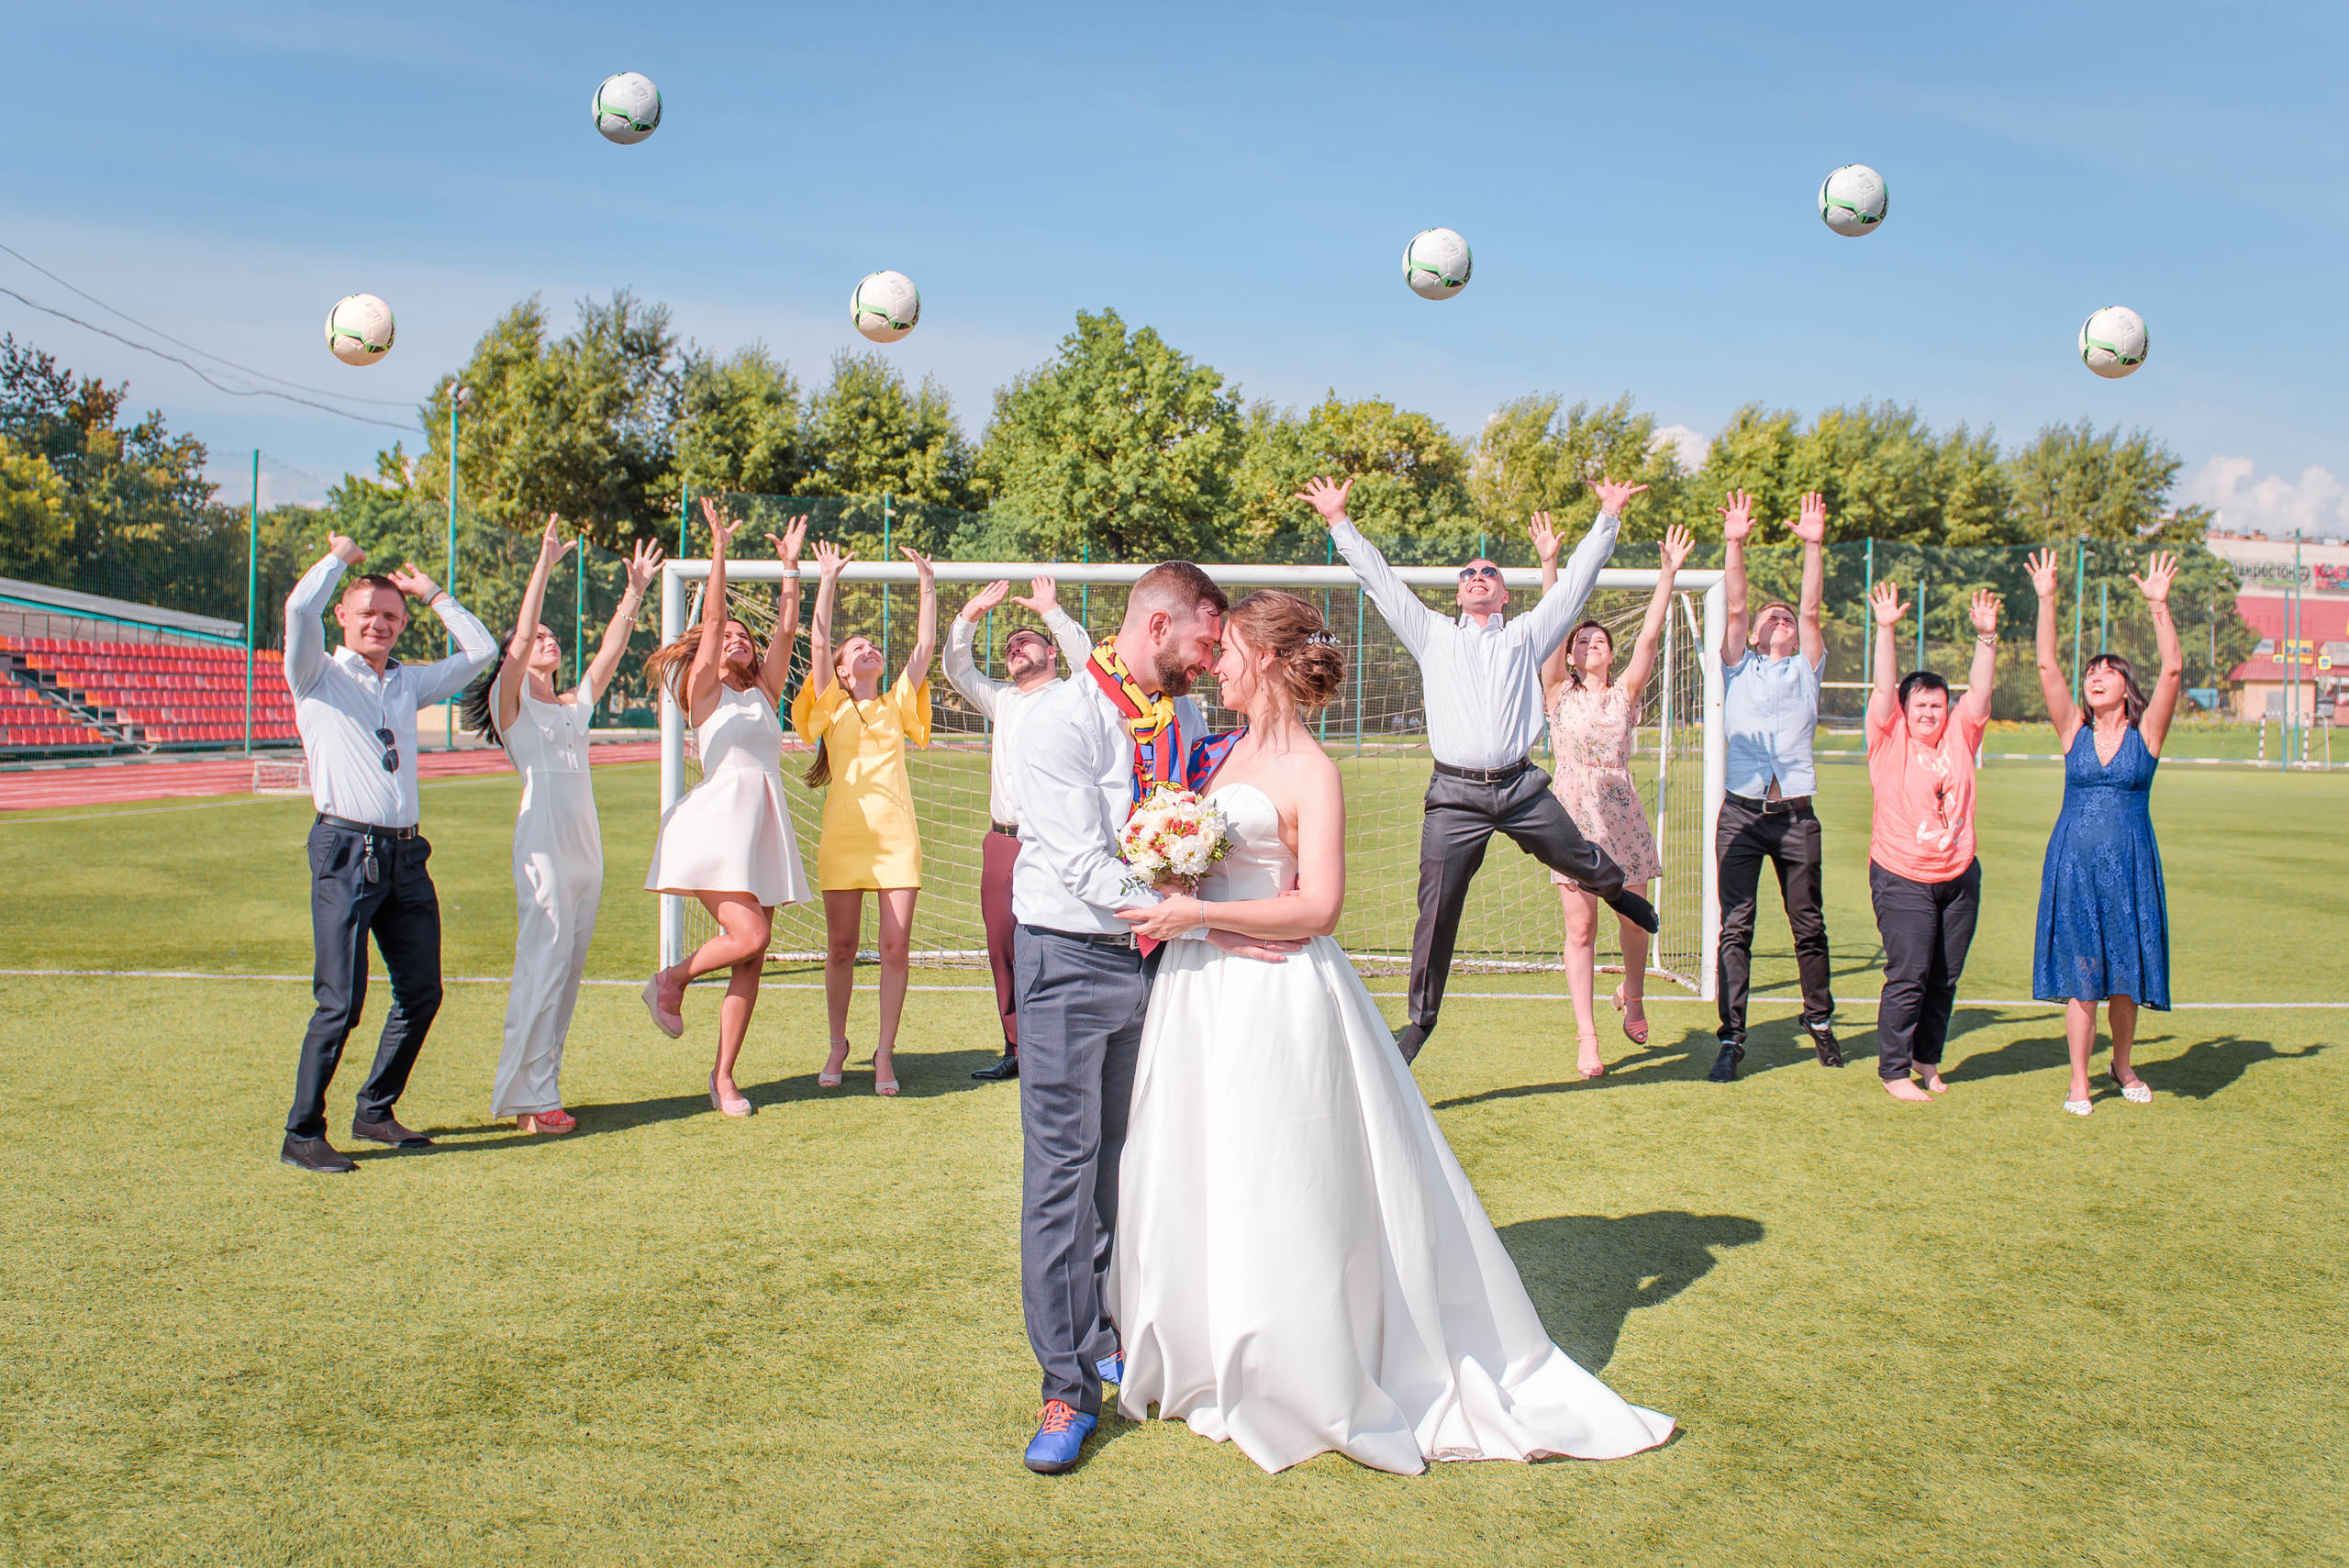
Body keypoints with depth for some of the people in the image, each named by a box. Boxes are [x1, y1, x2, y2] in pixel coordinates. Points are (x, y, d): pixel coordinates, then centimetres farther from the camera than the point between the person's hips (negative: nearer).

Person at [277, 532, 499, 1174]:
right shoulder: (319, 677, 3)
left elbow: (481, 650, 21)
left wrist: (432, 592, 21)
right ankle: (302, 1136, 1)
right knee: (341, 1002, -9)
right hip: (346, 852, -6)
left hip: (405, 854, 6)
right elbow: (299, 608, -15)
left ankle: (375, 1111, 25)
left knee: (421, 992, 10)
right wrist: (340, 557, 2)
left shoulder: (409, 682, 18)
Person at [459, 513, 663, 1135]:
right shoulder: (511, 702, 2)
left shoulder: (576, 704, 20)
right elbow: (517, 642, -11)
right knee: (542, 965, -9)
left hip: (586, 847, 7)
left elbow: (611, 650, 17)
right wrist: (544, 564, -14)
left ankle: (542, 1088, 13)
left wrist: (635, 592, 13)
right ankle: (527, 1096, -4)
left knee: (568, 970, 7)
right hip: (542, 845, -7)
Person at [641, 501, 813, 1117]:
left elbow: (785, 628, 11)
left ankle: (724, 1075, 9)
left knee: (752, 961, 1)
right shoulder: (703, 692, 7)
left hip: (765, 824, 5)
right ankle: (670, 981, 9)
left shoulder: (764, 692, 19)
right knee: (748, 935, -20)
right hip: (718, 818, -5)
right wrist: (719, 549, -6)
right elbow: (712, 617, -3)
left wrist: (791, 564, 9)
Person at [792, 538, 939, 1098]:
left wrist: (928, 586, 8)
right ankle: (838, 1044, 22)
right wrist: (828, 581, -4)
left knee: (896, 946, -3)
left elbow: (925, 646, 10)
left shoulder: (896, 704, 15)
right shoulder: (832, 706, 8)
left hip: (896, 835, 2)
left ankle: (884, 1051, 8)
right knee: (841, 947, 4)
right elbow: (818, 642, -3)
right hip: (843, 835, -1)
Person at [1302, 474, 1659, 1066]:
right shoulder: (1434, 635, 15)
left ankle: (1618, 890, 51)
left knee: (1582, 861, 13)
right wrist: (1340, 522, 11)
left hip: (1522, 789, 1)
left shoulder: (1525, 637, 16)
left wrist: (1608, 518, 9)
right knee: (1437, 913, -3)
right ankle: (1421, 1019, 10)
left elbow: (1574, 583, 13)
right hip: (1455, 796, -1)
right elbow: (1381, 580, 14)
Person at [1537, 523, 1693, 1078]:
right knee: (1581, 928, -3)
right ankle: (1586, 1037, 1)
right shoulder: (1559, 693, 5)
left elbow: (1650, 636, -2)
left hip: (1621, 813, 2)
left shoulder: (1625, 693, 8)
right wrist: (1549, 564, -13)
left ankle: (1632, 996, 36)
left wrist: (1669, 573, -9)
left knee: (1634, 919, 6)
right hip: (1572, 813, -2)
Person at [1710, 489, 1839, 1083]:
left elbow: (1812, 609, 3)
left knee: (1809, 926, 9)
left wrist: (1814, 545, -8)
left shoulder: (1806, 670, 15)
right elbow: (1733, 607, 1)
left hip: (1796, 815, 1)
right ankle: (1731, 1040, -5)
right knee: (1735, 928, -6)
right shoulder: (1739, 667, 14)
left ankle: (1820, 1021, 26)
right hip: (1741, 813, -1)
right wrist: (1734, 545, -10)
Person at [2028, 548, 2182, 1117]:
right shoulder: (2075, 731, 4)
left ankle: (2123, 1065, 29)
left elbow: (2173, 669, -11)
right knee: (2079, 973, 0)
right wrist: (2047, 600, -12)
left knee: (2124, 971, 7)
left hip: (2129, 864, 0)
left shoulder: (2146, 733, 2)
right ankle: (2079, 1080, 7)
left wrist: (2158, 605, -19)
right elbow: (2047, 667, -4)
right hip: (2073, 863, 0)